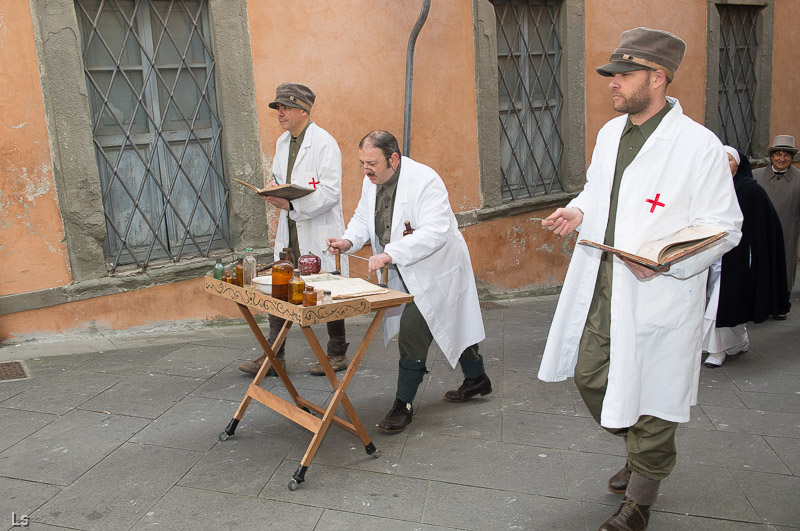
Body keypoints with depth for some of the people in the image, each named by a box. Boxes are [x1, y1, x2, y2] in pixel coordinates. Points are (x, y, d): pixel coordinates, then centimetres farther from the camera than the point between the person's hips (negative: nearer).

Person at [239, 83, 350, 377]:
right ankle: (274, 356, 17)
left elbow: (331, 193, -18)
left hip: (319, 231, -7)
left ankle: (337, 354, 20)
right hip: (289, 231, 7)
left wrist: (292, 205, -25)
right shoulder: (282, 143, 13)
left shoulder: (324, 143, -12)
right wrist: (275, 191, 1)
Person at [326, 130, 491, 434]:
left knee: (412, 333, -12)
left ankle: (403, 405, 1)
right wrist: (349, 241, -11)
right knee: (447, 325, 21)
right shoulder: (371, 182, 0)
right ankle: (476, 379, 40)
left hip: (434, 271, -8)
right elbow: (363, 218, 11)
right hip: (405, 272, 8)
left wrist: (390, 254, -40)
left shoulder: (424, 180, -26)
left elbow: (435, 231, -34)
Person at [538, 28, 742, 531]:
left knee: (650, 395, 6)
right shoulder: (610, 132, 8)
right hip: (601, 286, 7)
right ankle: (642, 451, 43)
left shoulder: (699, 145, -14)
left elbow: (724, 227, -11)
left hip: (657, 293, -7)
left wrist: (668, 262, -26)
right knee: (590, 376, 14)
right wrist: (578, 210, 2)